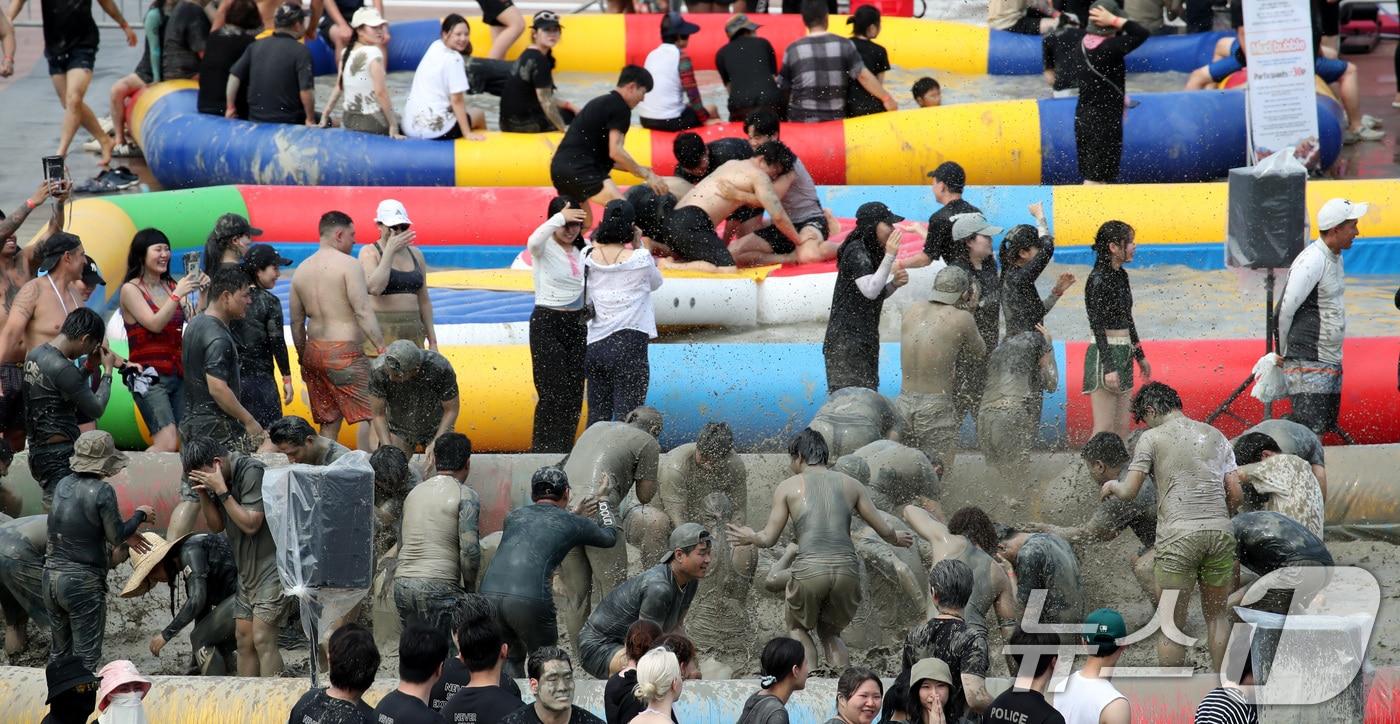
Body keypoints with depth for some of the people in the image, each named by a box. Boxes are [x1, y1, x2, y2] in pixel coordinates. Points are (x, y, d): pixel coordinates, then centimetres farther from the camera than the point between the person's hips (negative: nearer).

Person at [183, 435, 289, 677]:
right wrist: (203, 493, -5)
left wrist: (221, 492, -21)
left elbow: (250, 524, -21)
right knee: (244, 641, 6)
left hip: (272, 568, -9)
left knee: (262, 639, -16)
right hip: (247, 571, 9)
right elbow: (217, 525, 10)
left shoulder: (251, 472, -17)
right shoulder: (217, 479, 8)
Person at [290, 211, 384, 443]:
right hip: (344, 351, -7)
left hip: (313, 352, 7)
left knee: (329, 423, 12)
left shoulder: (302, 269, 13)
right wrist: (382, 348, -15)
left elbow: (297, 322, 18)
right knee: (370, 416, -7)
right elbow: (363, 313, -16)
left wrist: (303, 358, 26)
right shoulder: (348, 265, -9)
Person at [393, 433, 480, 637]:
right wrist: (470, 587, 3)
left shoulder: (414, 492, 17)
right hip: (439, 586, -6)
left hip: (402, 584, 6)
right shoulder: (466, 496, -4)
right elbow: (469, 550, -12)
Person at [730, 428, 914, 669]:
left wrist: (751, 537, 31)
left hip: (810, 569, -3)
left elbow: (769, 539, 9)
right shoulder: (851, 484, 14)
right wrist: (896, 539, 37)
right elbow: (883, 530, 14)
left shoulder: (787, 487, 8)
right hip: (846, 568, 3)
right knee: (830, 631, 25)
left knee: (798, 627, 24)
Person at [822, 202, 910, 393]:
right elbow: (869, 291, -27)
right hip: (846, 339, -10)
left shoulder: (872, 252, 15)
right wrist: (890, 256, -25)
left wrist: (893, 284, 3)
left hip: (865, 339, 10)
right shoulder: (856, 252, -14)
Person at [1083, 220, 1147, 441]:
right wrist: (1108, 367, -22)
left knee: (1122, 429, 8)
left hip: (1123, 355, 9)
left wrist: (1140, 356, 26)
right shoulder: (1098, 280, -14)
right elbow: (1097, 325, -17)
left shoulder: (1120, 276, 12)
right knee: (1104, 430, -10)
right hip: (1105, 354, -9)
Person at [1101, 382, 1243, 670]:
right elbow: (1235, 493, 12)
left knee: (1172, 623, 1)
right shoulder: (1215, 436, 17)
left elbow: (1129, 491, -1)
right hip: (1220, 530, 4)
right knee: (1217, 613, 15)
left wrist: (1113, 485, 21)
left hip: (1178, 534, -4)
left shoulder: (1152, 438, 3)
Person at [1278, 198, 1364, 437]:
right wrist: (1284, 352, -4)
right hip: (1308, 364, -9)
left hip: (1331, 362, 9)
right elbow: (1285, 310, -17)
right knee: (1310, 436, -14)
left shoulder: (1335, 258, 13)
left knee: (1322, 431, 10)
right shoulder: (1311, 262, -18)